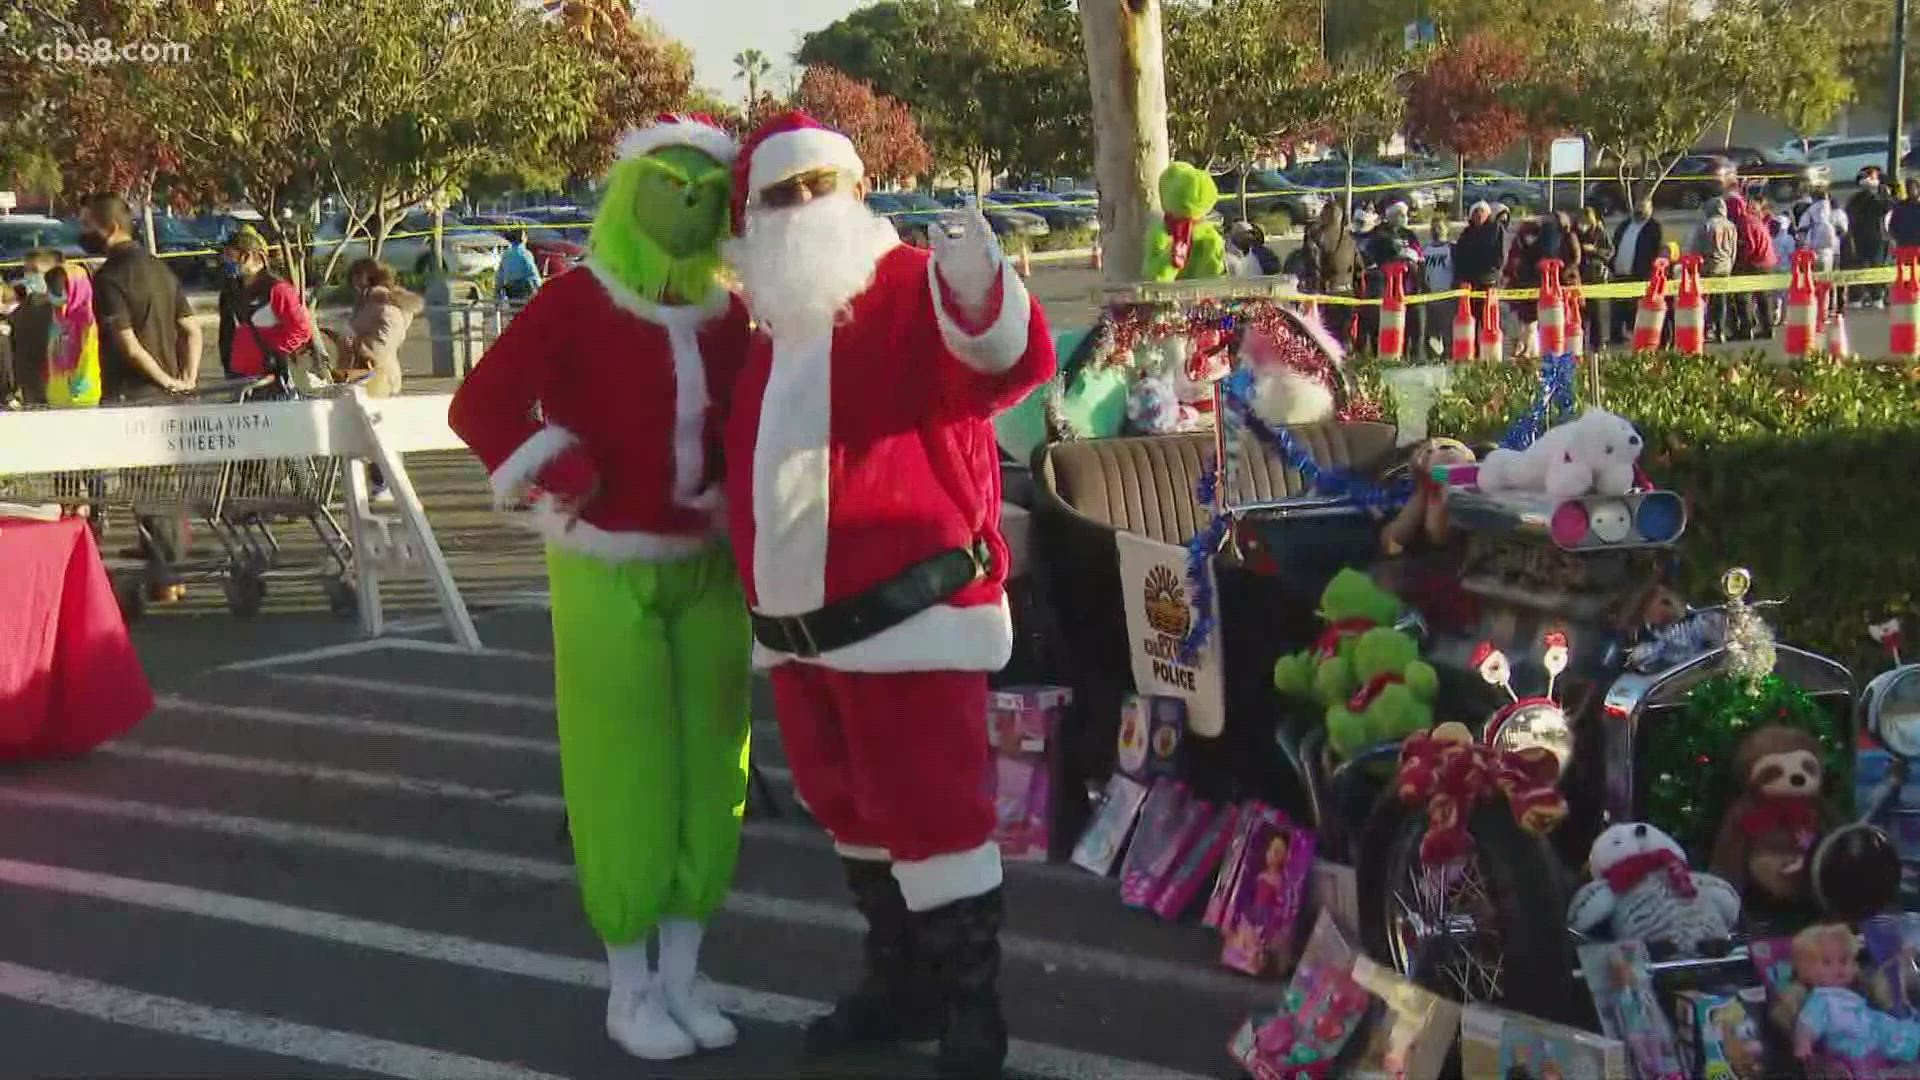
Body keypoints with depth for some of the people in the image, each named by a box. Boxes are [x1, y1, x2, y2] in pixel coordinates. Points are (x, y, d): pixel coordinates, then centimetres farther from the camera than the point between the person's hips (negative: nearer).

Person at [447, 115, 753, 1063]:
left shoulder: (727, 317, 4)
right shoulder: (576, 303, -10)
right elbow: (479, 404, -14)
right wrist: (559, 475, -17)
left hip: (708, 566, 5)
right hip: (608, 572, -5)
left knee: (708, 766, 8)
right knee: (623, 772, -1)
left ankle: (682, 973, 21)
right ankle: (629, 984, 12)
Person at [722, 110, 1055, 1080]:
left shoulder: (913, 290, -8)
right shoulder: (770, 322, 16)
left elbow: (1010, 367, -27)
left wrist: (983, 293, -46)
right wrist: (760, 590, 20)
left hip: (904, 613, -8)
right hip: (797, 622, 8)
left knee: (931, 813, -6)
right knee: (853, 812, 18)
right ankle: (900, 982, 32)